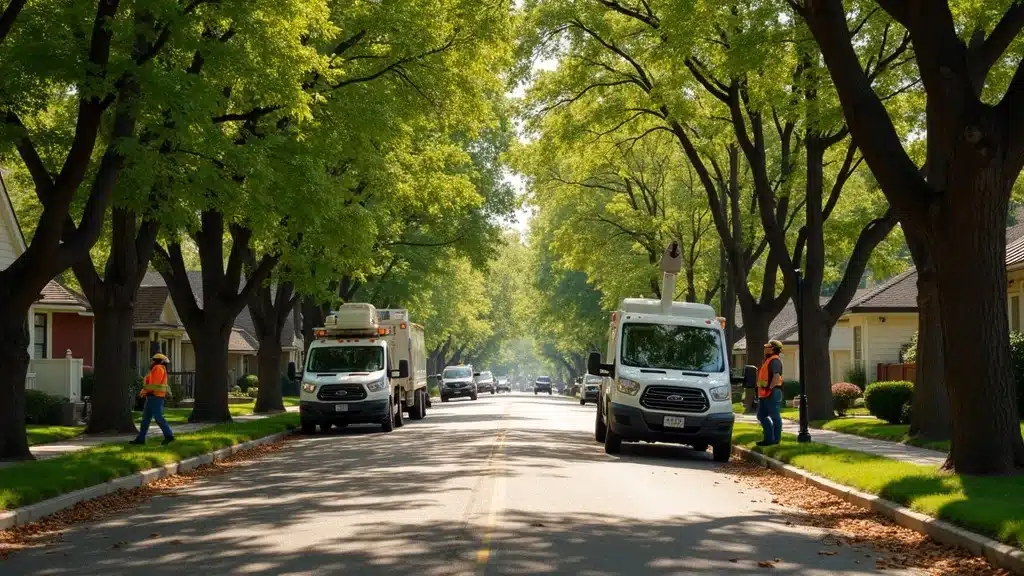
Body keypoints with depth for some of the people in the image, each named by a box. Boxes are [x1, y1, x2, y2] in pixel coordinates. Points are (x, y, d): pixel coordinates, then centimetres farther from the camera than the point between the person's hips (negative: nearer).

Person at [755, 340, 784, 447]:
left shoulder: (775, 360, -13)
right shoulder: (768, 360, 20)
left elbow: (776, 376, -25)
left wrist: (770, 388, -24)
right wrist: (761, 389, 20)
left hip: (772, 393, -11)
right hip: (765, 394, 11)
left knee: (775, 416, -4)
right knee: (761, 415, 14)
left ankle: (776, 439, 0)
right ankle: (769, 438, 18)